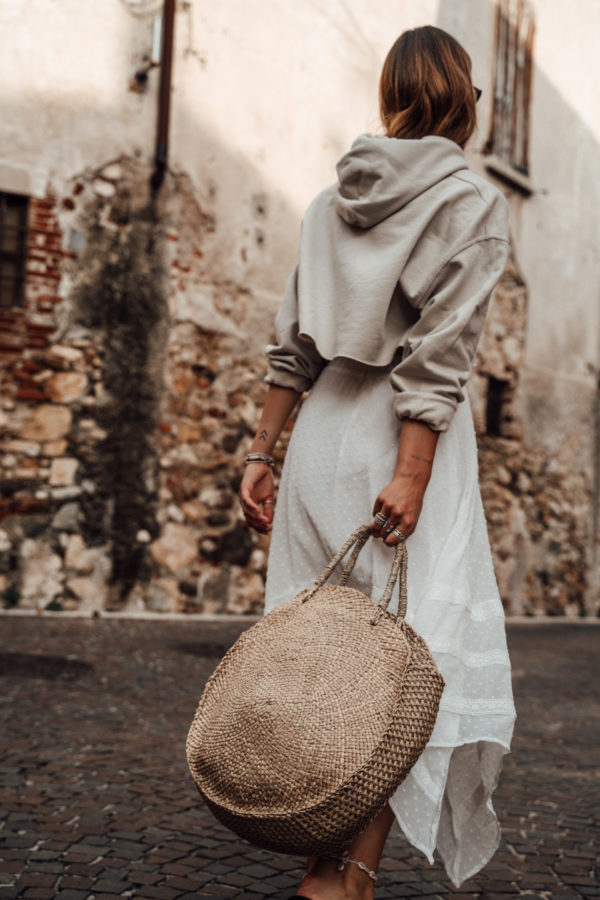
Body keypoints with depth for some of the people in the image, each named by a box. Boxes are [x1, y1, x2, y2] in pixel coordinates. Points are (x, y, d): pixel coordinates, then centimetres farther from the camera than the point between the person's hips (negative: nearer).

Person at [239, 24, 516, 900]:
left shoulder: (333, 200, 13)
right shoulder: (474, 201, -2)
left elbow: (290, 343, 10)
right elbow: (439, 353, -14)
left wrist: (261, 450, 11)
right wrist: (412, 473, -18)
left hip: (323, 428, 6)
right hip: (405, 439, -6)